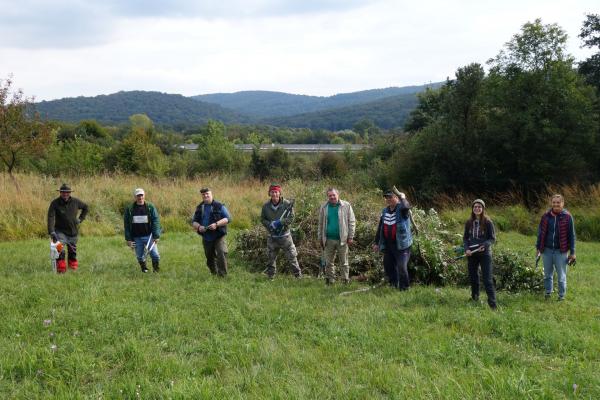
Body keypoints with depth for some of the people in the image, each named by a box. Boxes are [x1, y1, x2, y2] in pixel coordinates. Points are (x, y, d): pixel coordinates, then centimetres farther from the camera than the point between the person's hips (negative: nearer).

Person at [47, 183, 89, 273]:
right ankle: (61, 266, -15)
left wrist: (80, 219, 8)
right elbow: (51, 218, -21)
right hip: (60, 231, -3)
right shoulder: (55, 203, -13)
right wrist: (52, 232, -32)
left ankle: (73, 264, 35)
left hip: (73, 231, 3)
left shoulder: (75, 201, -3)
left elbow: (85, 207, 17)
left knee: (72, 250, 13)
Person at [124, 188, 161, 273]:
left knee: (155, 255, -7)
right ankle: (144, 269, 29)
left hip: (149, 236, -1)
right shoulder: (129, 209, 2)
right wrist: (128, 239, 0)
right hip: (136, 238, 1)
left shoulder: (150, 207, -1)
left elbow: (156, 221, -3)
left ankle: (156, 271, 12)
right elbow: (126, 224, 4)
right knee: (140, 256, 8)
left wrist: (156, 236, -10)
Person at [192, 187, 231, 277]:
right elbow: (193, 222, 14)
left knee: (222, 253, -21)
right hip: (206, 238, 5)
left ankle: (222, 275, -16)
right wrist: (198, 226, -10)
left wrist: (216, 224, -22)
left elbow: (228, 218, -8)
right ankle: (214, 273, 31)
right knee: (209, 257, 13)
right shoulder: (199, 208, 10)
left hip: (219, 236, -5)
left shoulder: (219, 206, -3)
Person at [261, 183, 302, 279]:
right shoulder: (266, 206, -1)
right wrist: (270, 224, -13)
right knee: (271, 258, 12)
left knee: (292, 256, -1)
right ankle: (270, 276, 25)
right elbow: (262, 219, 6)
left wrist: (280, 222, -23)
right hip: (272, 236, 3)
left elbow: (291, 218, -9)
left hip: (285, 236, -3)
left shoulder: (287, 204, -10)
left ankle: (298, 275, 8)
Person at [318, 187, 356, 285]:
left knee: (344, 262, 4)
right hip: (329, 239, 3)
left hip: (342, 239, -3)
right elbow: (321, 224, 13)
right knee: (329, 262, 6)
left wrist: (350, 237, -6)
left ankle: (346, 281, 10)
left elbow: (352, 222, 0)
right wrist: (320, 238, 9)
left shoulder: (346, 206, 0)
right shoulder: (324, 207, 8)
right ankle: (330, 281, 14)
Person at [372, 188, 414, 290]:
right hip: (388, 245, 7)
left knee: (402, 267, -11)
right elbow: (380, 228, 19)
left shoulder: (401, 209, -5)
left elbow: (406, 207, -33)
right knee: (388, 267, 8)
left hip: (401, 245, -6)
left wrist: (402, 197, -15)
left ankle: (404, 289, 0)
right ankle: (393, 287, 22)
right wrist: (376, 242, 20)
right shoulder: (385, 211, 13)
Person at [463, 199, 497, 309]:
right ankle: (474, 298, 29)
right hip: (471, 254, 4)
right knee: (473, 277, 14)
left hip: (484, 254, -4)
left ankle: (492, 304, -7)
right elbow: (465, 238, 10)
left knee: (488, 279, -7)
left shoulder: (487, 222, -6)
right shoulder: (469, 223, 4)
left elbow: (493, 238, -4)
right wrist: (466, 249, -7)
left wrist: (484, 245, -21)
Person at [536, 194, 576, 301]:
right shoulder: (546, 216, 1)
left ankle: (562, 295, 19)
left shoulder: (567, 217, -5)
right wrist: (538, 248, 9)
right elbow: (540, 232, 9)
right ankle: (548, 292, 27)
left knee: (561, 275, 6)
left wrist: (572, 252, -1)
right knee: (547, 274, 13)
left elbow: (571, 235, -1)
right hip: (547, 250, 3)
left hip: (561, 251, -2)